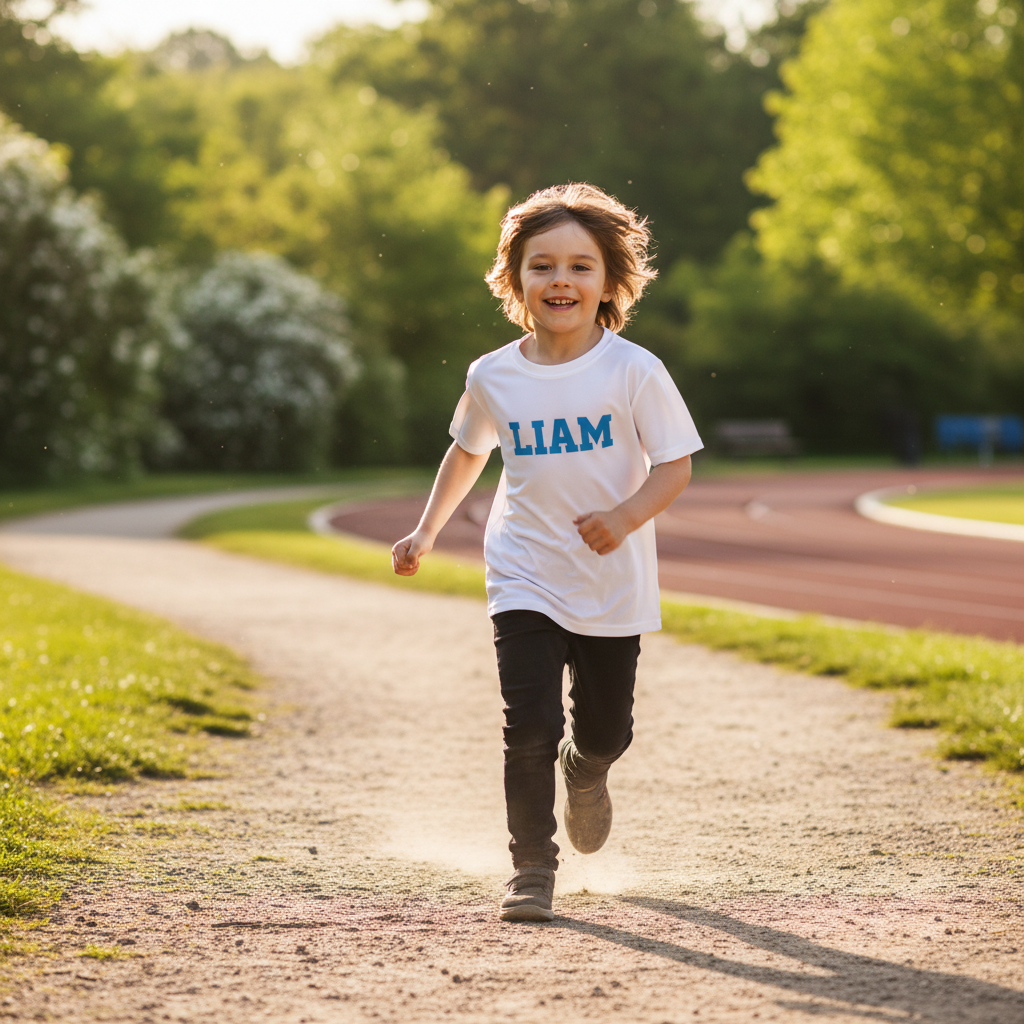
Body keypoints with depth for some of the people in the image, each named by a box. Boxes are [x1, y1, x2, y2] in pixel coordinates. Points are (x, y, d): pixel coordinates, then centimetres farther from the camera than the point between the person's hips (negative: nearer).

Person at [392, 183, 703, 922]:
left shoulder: (633, 371, -12)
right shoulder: (494, 376, -2)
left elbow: (676, 466, -11)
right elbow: (469, 450, 18)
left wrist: (627, 515, -29)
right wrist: (427, 531, 17)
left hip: (613, 584, 0)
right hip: (525, 579, 1)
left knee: (605, 732, 12)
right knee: (530, 724, -14)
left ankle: (584, 773, 49)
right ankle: (532, 868, 0)